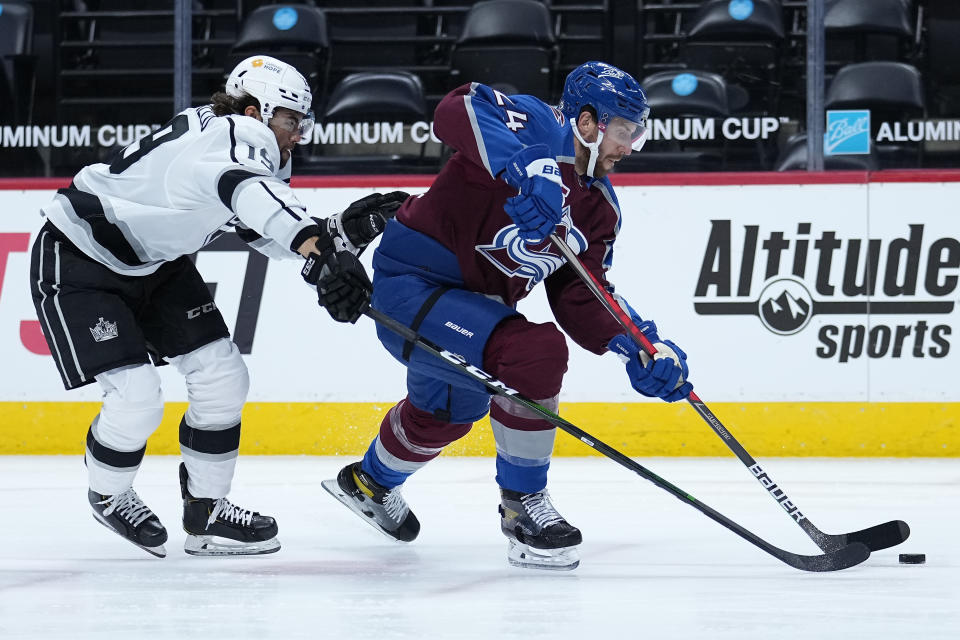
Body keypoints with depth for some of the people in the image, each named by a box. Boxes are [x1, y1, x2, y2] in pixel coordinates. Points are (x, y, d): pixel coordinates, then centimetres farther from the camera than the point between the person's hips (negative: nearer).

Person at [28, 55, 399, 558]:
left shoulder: (258, 155, 0)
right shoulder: (228, 134, -30)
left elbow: (269, 234, 1)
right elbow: (250, 193, -52)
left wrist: (346, 228, -15)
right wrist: (320, 250, -67)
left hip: (154, 262, 10)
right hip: (76, 260, -10)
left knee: (223, 377, 2)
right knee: (136, 398, -16)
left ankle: (206, 513, 15)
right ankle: (108, 495, 14)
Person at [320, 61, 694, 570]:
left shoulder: (600, 208, 3)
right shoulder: (539, 127, -21)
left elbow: (579, 298, 0)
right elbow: (460, 108, -40)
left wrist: (639, 348, -15)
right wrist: (526, 166, -52)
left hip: (470, 301, 10)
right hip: (412, 284, -10)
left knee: (449, 410, 34)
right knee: (536, 352, -29)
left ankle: (369, 482, 65)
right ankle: (523, 505, -13)